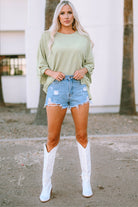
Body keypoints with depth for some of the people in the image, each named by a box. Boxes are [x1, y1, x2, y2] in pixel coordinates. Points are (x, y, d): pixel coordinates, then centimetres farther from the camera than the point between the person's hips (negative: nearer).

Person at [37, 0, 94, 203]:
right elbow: (42, 65, 9)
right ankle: (46, 184, 13)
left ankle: (86, 181, 18)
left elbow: (90, 63, 14)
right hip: (57, 87, -1)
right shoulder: (48, 37, 7)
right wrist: (52, 72, -11)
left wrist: (83, 70, -8)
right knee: (53, 138, -1)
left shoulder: (83, 38, 10)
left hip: (79, 87, 2)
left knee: (82, 135, 4)